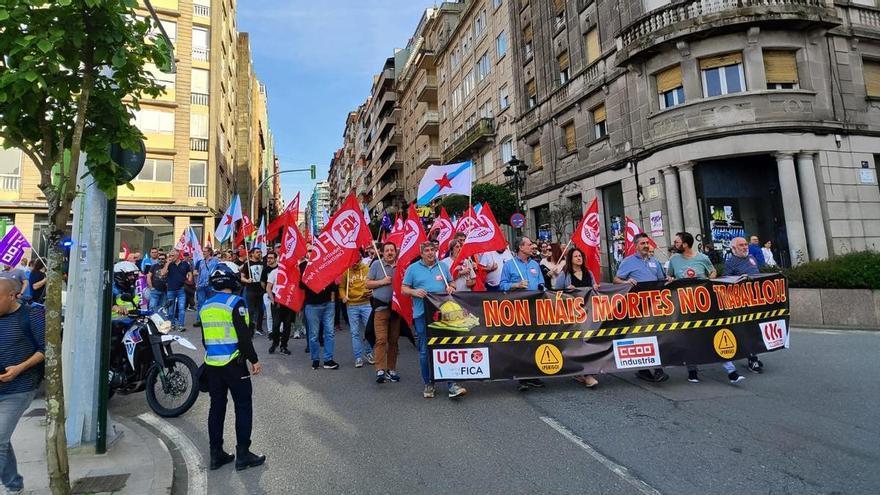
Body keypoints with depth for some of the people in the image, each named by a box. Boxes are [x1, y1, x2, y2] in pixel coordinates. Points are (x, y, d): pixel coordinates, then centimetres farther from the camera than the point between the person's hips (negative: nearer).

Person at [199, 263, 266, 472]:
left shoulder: (205, 306, 9)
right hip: (233, 363, -7)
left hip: (211, 363, 7)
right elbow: (244, 336, -17)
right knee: (243, 407, 3)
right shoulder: (235, 302, -13)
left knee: (216, 407, 14)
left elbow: (205, 338, 17)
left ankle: (216, 454, 20)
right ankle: (243, 454, 7)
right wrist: (254, 360, -10)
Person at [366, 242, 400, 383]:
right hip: (381, 307, -3)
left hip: (397, 307, 3)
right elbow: (367, 283, 3)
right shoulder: (376, 264, 2)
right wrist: (382, 281, -10)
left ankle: (391, 369, 17)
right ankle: (380, 370, -9)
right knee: (381, 339, -10)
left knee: (394, 340, 8)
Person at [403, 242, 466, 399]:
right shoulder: (413, 268, 5)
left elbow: (450, 284, 21)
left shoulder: (442, 266, 12)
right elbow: (404, 289, 5)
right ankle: (428, 384, 19)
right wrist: (414, 292, -15)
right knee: (424, 351, 5)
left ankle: (451, 384, 1)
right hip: (422, 314, -1)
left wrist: (450, 288, -2)